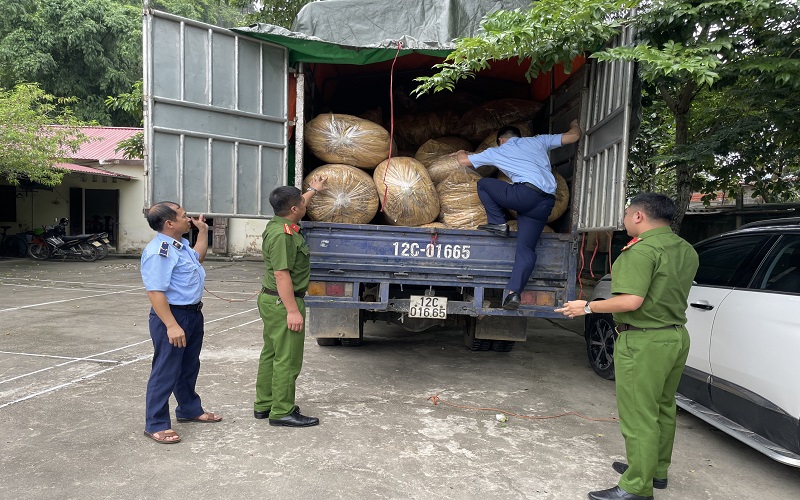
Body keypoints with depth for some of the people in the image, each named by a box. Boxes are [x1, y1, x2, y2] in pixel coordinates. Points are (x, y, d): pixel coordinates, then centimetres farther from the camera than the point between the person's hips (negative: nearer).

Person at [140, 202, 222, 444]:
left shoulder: (180, 244, 9)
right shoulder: (158, 252, -22)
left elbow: (198, 257, 32)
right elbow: (155, 292, -27)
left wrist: (203, 230, 23)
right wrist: (171, 325, -30)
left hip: (193, 313, 10)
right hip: (172, 315, -10)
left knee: (189, 366, 23)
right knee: (166, 371, 0)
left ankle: (189, 409, 40)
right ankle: (155, 425, 12)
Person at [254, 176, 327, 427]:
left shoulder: (280, 224, 9)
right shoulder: (282, 234, -22)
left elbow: (298, 204, 31)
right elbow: (281, 275, -26)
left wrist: (312, 190, 47)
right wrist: (293, 311, -25)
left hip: (271, 301, 11)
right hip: (282, 303, -11)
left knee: (271, 353, 17)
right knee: (287, 359, -3)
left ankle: (264, 404, 28)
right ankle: (282, 412, 6)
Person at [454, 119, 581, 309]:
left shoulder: (496, 152, 20)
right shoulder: (538, 141, 26)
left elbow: (463, 161, 27)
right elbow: (574, 136, 27)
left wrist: (460, 153, 51)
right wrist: (574, 124, 50)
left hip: (525, 193, -4)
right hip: (546, 203, 4)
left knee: (483, 184, 19)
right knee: (526, 248, 6)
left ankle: (498, 223, 12)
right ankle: (514, 292, -9)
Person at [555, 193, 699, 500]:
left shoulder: (641, 249, -20)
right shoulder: (686, 250, 9)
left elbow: (631, 301, -26)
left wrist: (588, 307, -16)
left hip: (644, 342, -10)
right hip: (677, 336, 10)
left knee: (638, 417, -1)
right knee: (662, 409, 21)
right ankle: (657, 469, 35)